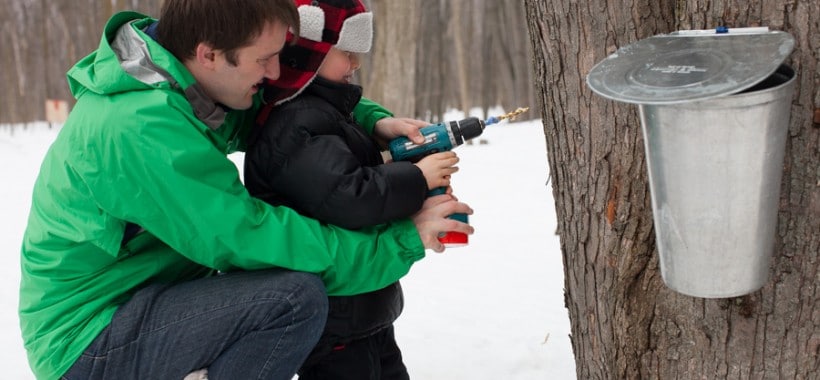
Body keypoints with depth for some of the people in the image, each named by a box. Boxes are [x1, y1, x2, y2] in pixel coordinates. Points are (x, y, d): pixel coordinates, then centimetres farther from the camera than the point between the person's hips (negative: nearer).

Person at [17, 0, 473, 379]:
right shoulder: (142, 127, -28)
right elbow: (254, 241, -27)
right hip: (86, 343, -9)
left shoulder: (186, 82, -1)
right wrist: (405, 241, -19)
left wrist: (373, 123, 0)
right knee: (297, 294, -26)